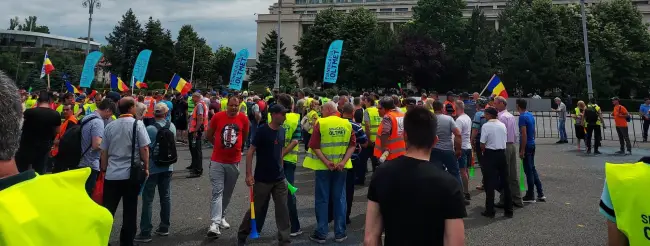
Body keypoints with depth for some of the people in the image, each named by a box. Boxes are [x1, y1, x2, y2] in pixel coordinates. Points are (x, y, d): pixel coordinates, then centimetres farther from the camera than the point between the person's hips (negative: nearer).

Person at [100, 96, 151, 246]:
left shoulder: (110, 126, 6)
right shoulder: (137, 124, -7)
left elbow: (103, 151, 9)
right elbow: (144, 149, -9)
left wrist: (104, 169, 20)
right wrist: (146, 168, 3)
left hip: (111, 174, 4)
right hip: (131, 174, -3)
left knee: (107, 210, 11)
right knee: (129, 211, 6)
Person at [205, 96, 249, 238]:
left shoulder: (244, 119, -4)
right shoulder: (217, 117, -8)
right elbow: (208, 135, 6)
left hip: (234, 161, 2)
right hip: (217, 161, -2)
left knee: (228, 192, 14)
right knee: (217, 191, -8)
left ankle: (221, 216, 32)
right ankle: (215, 223, -10)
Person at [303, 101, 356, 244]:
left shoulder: (320, 123, -9)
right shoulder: (347, 124, 1)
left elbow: (314, 146, -14)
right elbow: (352, 145, -2)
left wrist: (326, 162, -15)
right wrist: (343, 161, -8)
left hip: (322, 167, -3)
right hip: (341, 167, 3)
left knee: (322, 199, 6)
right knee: (339, 199, 10)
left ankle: (321, 233, 12)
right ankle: (340, 233, 15)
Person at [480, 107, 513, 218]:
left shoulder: (486, 126, -12)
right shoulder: (503, 125, 6)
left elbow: (482, 144, -12)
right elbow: (505, 140, 8)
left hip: (490, 155, -5)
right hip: (502, 153, 5)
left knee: (490, 184, 1)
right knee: (505, 182, 11)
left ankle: (490, 211, 4)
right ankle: (508, 210, 17)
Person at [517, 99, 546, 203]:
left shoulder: (522, 117, -17)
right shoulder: (531, 115, 10)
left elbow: (524, 134, -21)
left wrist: (522, 150, -18)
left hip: (526, 146, -9)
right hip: (532, 145, 9)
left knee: (528, 170, -1)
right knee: (532, 169, 15)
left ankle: (531, 196, 7)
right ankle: (540, 194, 18)